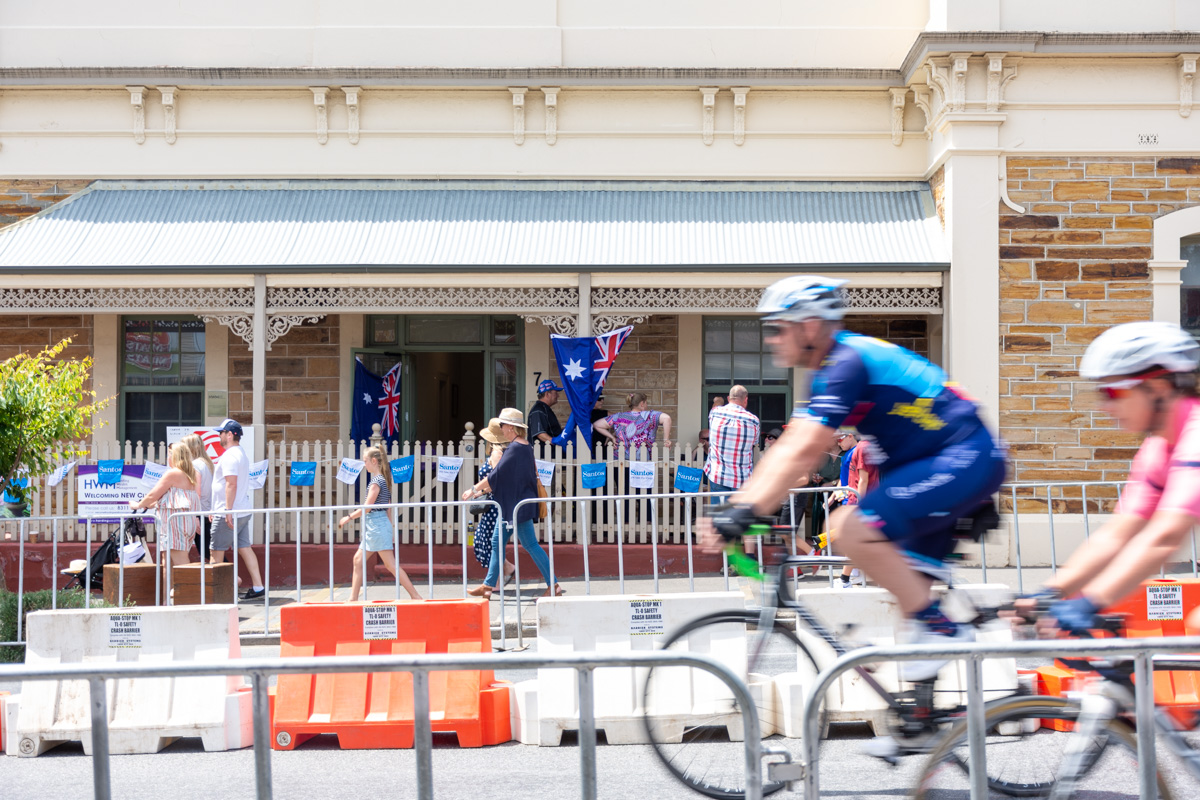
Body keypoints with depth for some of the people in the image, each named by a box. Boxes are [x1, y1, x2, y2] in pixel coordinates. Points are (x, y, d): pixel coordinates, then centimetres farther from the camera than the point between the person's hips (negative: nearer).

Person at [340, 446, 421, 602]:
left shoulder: (376, 481, -15)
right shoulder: (383, 479, 13)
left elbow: (367, 507, -17)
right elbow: (388, 507, 16)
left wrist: (349, 517, -7)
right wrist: (390, 528, 19)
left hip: (377, 524, -10)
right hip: (372, 526, 10)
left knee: (390, 564, -9)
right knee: (358, 559, 10)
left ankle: (415, 595, -9)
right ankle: (353, 598, 12)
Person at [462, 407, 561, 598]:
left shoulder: (515, 448, -18)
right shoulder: (525, 446, 12)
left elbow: (496, 475, -20)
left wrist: (474, 489, -12)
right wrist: (484, 490, 18)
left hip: (518, 505, -10)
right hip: (511, 504, 10)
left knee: (530, 544, -6)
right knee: (497, 541, 13)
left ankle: (553, 586, -2)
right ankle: (488, 586, 19)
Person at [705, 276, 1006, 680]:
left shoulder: (846, 364, -18)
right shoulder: (834, 366, 13)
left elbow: (803, 452, -29)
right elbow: (787, 449, 13)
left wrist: (747, 510, -33)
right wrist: (736, 507, 7)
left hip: (966, 460, -11)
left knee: (855, 529, -22)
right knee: (906, 586, 9)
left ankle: (938, 628, -11)